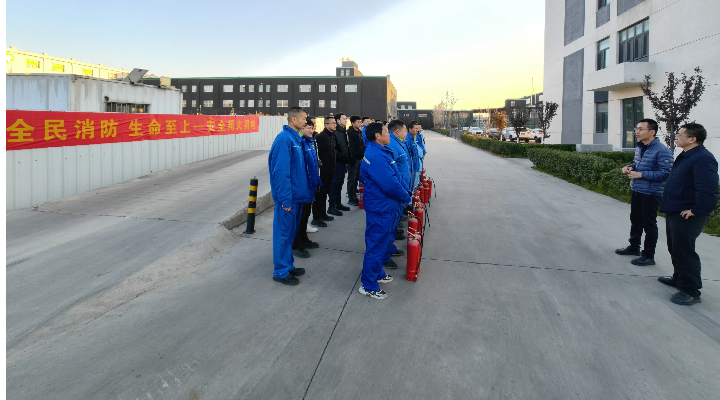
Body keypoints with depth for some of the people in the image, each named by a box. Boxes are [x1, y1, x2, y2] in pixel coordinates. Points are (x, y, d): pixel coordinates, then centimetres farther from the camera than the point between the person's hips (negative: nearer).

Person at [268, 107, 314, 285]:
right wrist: (285, 198, -21)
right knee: (283, 233, 1)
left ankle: (288, 265, 31)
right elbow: (280, 171, -21)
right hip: (288, 197, -9)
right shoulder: (284, 139, -18)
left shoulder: (296, 138, 11)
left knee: (290, 232, 18)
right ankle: (281, 272, 13)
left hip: (297, 195, 9)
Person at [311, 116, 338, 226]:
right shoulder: (321, 136, -16)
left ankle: (322, 214, 29)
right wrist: (319, 164, -17)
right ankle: (316, 218, 2)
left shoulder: (332, 135, 12)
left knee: (324, 193, 17)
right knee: (319, 194, -4)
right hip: (322, 170, -9)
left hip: (329, 170, 9)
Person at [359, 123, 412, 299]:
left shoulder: (379, 152, 10)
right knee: (376, 246, 0)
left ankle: (377, 274, 40)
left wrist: (404, 194, 3)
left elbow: (394, 178, 13)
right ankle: (368, 285, 12)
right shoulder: (377, 157, -25)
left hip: (384, 206, 11)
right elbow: (391, 185, -26)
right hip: (381, 208, -11)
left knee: (381, 242, 23)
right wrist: (406, 198, -10)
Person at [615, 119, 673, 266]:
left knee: (649, 224, 3)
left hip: (651, 193, -8)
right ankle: (634, 247, 39)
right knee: (635, 220, 21)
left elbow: (665, 173, -23)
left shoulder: (662, 150, -19)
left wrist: (641, 174, -24)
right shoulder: (639, 147, 8)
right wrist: (630, 167, 1)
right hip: (636, 190, 8)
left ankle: (648, 256, 15)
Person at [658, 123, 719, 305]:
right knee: (675, 248, 22)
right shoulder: (685, 157, 12)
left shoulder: (703, 158, -21)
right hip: (674, 212, 10)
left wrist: (697, 211, -25)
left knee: (684, 251, -3)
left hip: (687, 216, -10)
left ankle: (690, 291, 7)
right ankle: (679, 278, 38)